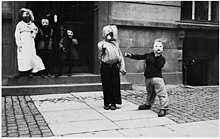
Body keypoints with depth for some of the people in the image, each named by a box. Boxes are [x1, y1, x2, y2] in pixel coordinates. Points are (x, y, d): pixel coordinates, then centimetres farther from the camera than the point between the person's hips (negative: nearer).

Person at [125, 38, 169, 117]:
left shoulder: (162, 59, -4)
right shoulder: (148, 55, 9)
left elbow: (160, 65, -21)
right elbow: (139, 57, 12)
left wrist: (157, 57, -24)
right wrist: (131, 55, 5)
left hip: (157, 77, -5)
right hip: (148, 78, 6)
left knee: (162, 93, -10)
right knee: (150, 92, 24)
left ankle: (164, 108, -6)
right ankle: (148, 104, 42)